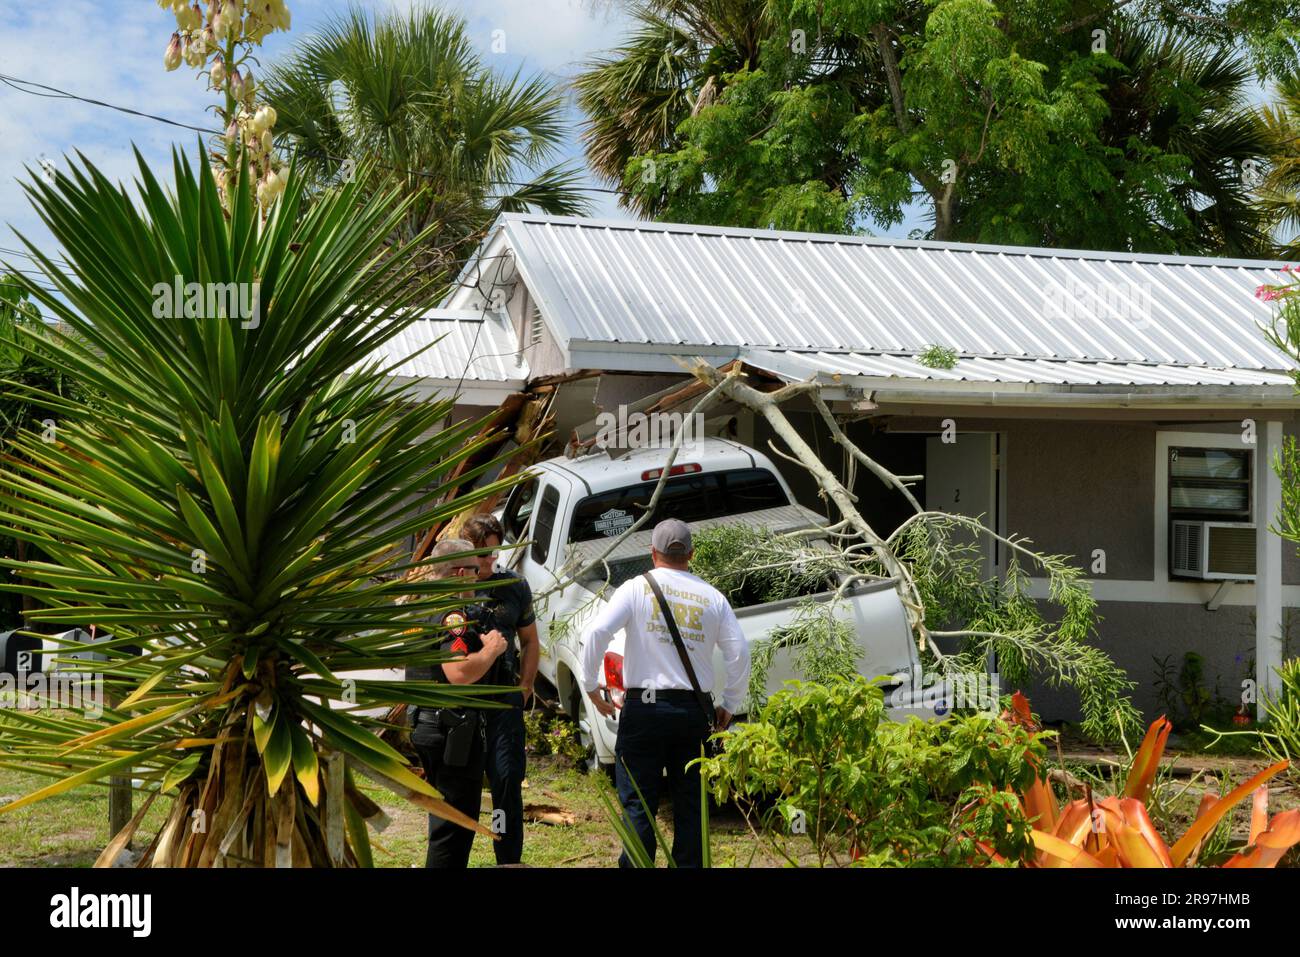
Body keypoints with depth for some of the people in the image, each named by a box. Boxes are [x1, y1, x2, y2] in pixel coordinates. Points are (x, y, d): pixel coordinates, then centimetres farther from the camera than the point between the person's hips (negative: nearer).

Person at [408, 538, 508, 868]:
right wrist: (492, 649, -17)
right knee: (455, 824, -4)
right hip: (454, 732, -10)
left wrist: (481, 643, 19)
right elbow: (460, 672, -33)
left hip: (428, 726, 10)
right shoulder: (453, 615, -19)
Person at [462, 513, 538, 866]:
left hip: (503, 701, 1)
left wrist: (524, 688, 9)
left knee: (508, 780, -2)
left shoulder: (515, 587, 9)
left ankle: (509, 859, 6)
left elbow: (529, 641, 18)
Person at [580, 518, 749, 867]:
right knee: (690, 804, 11)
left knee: (637, 804, 1)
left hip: (644, 708, -3)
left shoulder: (637, 588, -2)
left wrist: (590, 685, -2)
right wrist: (729, 706, 13)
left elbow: (597, 632, -13)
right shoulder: (712, 597, 7)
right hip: (695, 709, 3)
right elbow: (739, 652, 3)